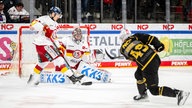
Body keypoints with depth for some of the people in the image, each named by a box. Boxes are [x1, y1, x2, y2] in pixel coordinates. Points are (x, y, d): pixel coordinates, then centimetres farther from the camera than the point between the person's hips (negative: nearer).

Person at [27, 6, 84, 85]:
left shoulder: (54, 24, 17)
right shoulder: (45, 19, -12)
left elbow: (54, 37, 23)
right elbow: (33, 25, -26)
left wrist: (59, 47, 13)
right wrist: (44, 28, -36)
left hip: (47, 44, 11)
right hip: (42, 44, -11)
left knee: (43, 62, 27)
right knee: (58, 59, -14)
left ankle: (33, 78, 44)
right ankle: (71, 76, -17)